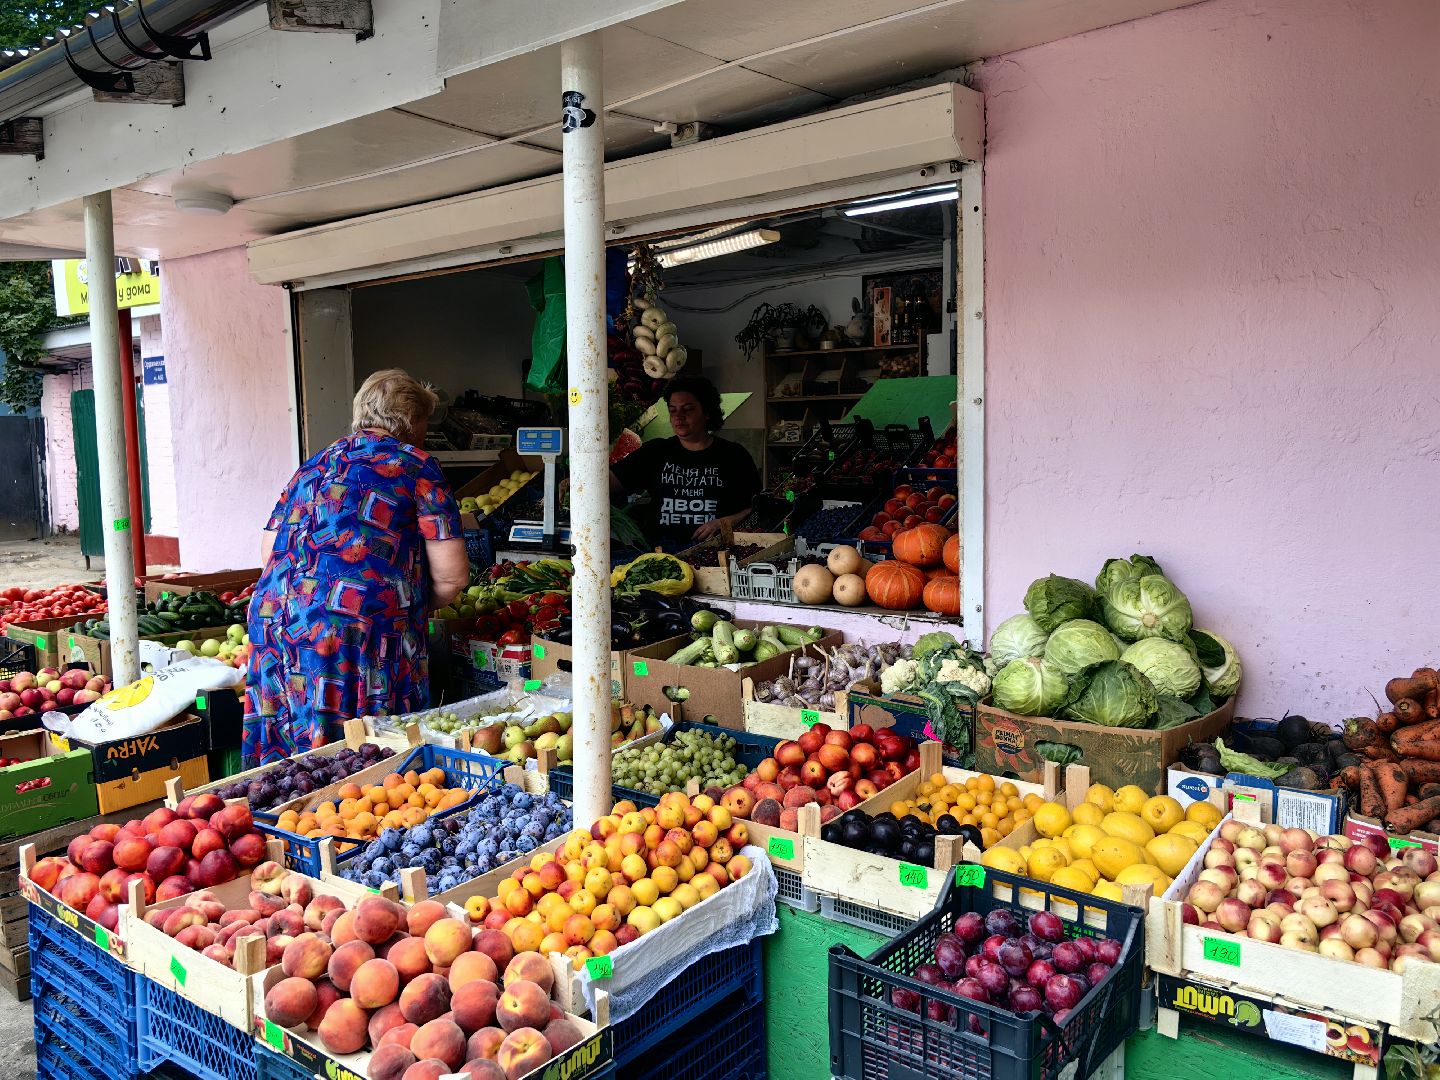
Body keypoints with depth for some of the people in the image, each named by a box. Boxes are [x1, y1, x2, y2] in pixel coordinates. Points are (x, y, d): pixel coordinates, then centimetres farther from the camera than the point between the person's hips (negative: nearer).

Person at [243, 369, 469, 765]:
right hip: (361, 631, -6)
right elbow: (452, 574, -1)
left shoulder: (314, 466, 21)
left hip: (273, 621, 6)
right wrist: (416, 605, 18)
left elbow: (268, 554, 21)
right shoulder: (414, 465, 4)